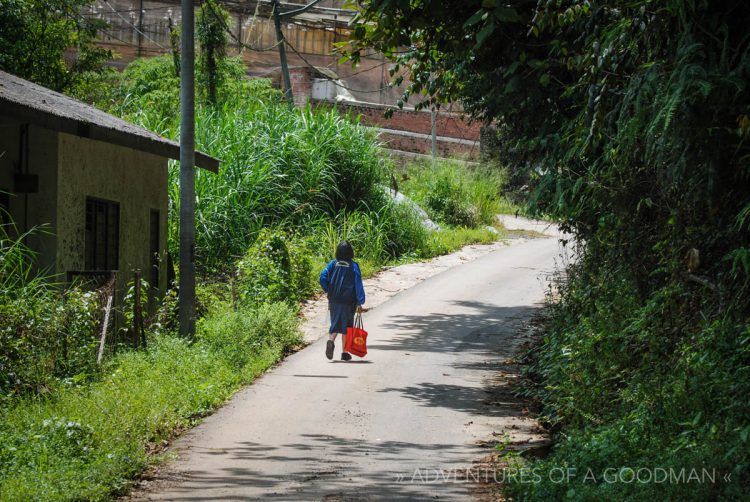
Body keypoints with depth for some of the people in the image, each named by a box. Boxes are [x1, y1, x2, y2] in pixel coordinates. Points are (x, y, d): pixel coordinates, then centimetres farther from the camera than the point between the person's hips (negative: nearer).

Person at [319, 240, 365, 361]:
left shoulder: (333, 264, 0)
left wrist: (329, 291, 8)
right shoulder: (353, 265, -6)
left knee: (335, 324, 12)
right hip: (348, 301, -2)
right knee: (346, 326, 9)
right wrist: (360, 303, -7)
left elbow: (323, 277, -8)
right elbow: (358, 284, -8)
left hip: (334, 301, 2)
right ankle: (344, 353, 11)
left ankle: (331, 341, -18)